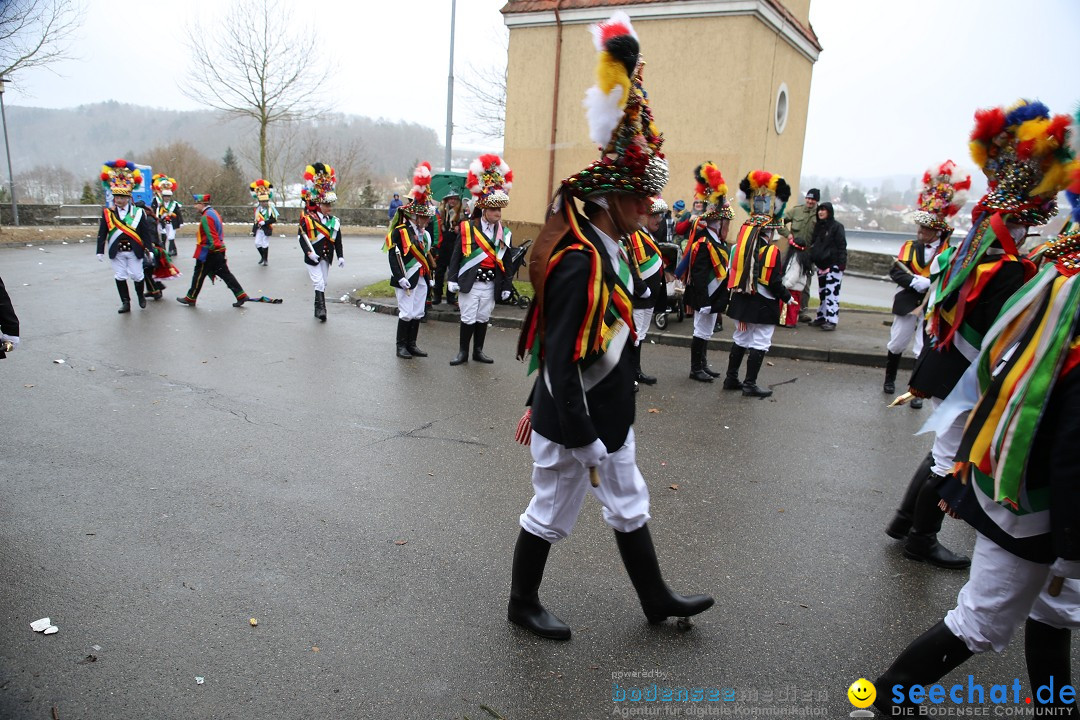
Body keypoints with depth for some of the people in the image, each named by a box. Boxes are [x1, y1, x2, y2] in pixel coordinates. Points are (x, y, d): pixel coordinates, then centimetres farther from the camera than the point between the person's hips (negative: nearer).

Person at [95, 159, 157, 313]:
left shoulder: (138, 212, -3)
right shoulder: (107, 212, 1)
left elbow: (146, 232, -2)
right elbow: (102, 233, 3)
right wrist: (100, 251, 0)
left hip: (134, 251, -1)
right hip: (116, 252, 2)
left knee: (137, 276, 3)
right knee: (120, 277, 4)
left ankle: (141, 295, 29)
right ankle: (125, 302, 12)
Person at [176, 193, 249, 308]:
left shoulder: (206, 217, -16)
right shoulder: (214, 213, 14)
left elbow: (210, 236, -22)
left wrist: (202, 255, -20)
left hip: (210, 252, -9)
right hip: (219, 250, 9)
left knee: (199, 274, 3)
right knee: (225, 273, 8)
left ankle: (190, 298, 13)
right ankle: (241, 295, 3)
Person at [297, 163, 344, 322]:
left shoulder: (334, 222, 5)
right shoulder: (308, 220, -10)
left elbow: (338, 241, 9)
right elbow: (301, 237, -10)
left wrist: (341, 256, 0)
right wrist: (309, 252, -20)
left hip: (326, 257, 5)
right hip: (313, 258, -5)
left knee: (323, 284, 13)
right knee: (319, 283, -11)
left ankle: (318, 310, 24)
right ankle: (321, 308, -11)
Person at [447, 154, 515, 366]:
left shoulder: (505, 233, 4)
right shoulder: (467, 228, -6)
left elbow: (506, 261, 6)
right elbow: (457, 255, -5)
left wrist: (506, 286, 4)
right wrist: (452, 279, -8)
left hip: (490, 284, 3)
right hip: (469, 282, -3)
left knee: (483, 318, 12)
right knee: (468, 318, 3)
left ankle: (478, 351, 24)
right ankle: (462, 353, 13)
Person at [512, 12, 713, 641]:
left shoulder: (603, 251, 4)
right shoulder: (580, 262, -26)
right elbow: (560, 360, -26)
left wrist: (538, 407, 19)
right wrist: (585, 441, -21)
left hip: (610, 418, 10)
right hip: (575, 424, -10)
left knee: (630, 507, 22)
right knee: (550, 515, 10)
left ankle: (657, 600, 40)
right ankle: (523, 605, 34)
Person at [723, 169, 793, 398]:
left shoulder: (739, 247, 2)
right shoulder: (771, 251, -16)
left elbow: (733, 272, 8)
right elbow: (774, 282, -18)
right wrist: (787, 298, -4)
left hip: (742, 300, 7)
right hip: (763, 304, -7)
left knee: (740, 340, 17)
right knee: (759, 343, 2)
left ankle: (731, 379, 23)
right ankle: (750, 384, 5)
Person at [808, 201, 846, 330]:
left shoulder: (837, 227, -6)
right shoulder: (818, 226, 15)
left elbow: (842, 246, -10)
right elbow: (813, 243, 22)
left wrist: (842, 263, -17)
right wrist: (811, 258, 15)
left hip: (833, 265, -7)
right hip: (820, 264, 7)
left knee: (832, 292, -10)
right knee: (822, 292, 12)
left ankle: (831, 320, -12)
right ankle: (821, 317, 19)